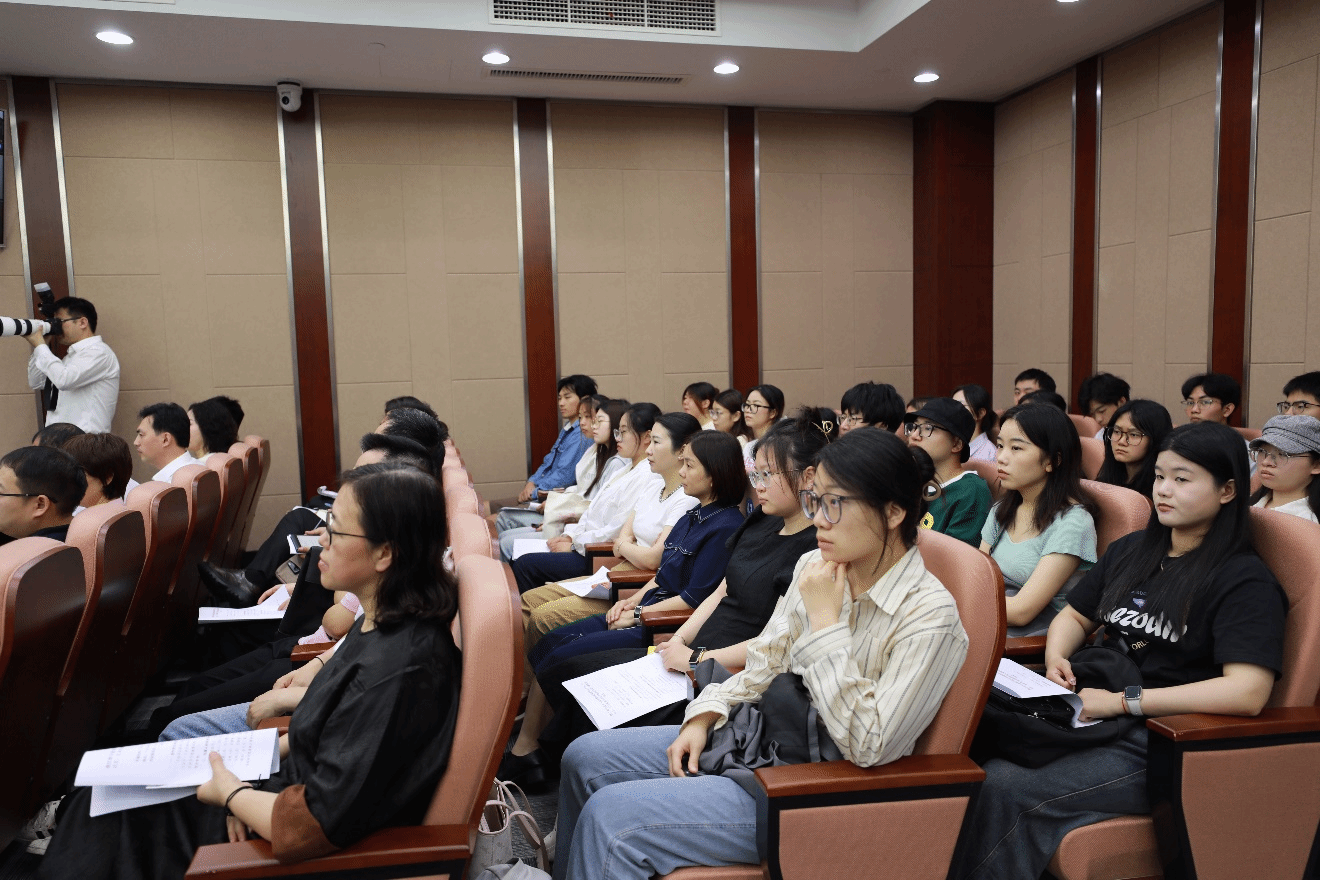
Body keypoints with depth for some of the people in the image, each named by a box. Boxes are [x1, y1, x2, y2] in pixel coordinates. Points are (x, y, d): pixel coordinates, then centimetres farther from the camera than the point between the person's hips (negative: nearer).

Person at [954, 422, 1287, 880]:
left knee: (1008, 791, -28)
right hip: (1099, 713, 6)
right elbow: (1075, 615, 26)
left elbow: (1248, 692, -18)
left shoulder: (1245, 581, -5)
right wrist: (1056, 657, 2)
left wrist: (1122, 701, -18)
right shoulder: (1131, 550, 16)